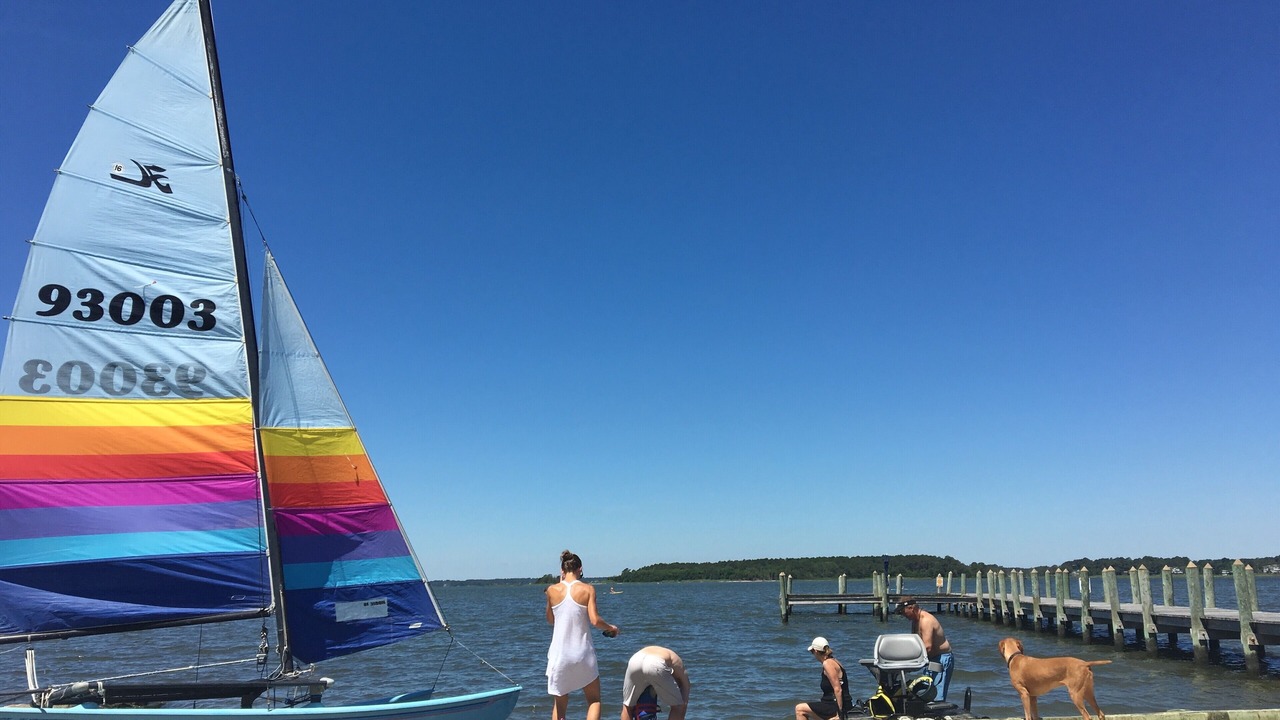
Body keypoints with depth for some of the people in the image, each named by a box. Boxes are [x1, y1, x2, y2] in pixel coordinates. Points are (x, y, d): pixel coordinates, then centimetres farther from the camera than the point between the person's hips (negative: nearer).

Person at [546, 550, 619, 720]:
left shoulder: (552, 590, 0)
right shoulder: (587, 589, -5)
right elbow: (594, 620, -14)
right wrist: (611, 628, 6)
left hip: (559, 654, 2)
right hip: (582, 653, -2)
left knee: (560, 703, 16)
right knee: (594, 700, 14)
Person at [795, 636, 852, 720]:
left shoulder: (827, 664, -16)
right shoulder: (833, 661, 14)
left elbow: (838, 689, -22)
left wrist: (840, 712, -23)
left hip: (836, 705, -10)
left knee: (799, 709, -7)